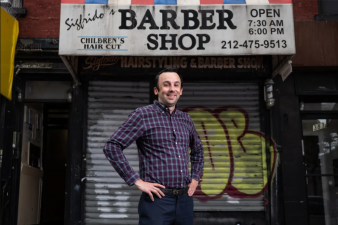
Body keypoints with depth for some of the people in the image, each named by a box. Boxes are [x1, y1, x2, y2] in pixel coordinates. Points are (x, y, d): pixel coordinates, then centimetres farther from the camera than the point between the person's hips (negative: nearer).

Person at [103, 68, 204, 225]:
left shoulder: (186, 119, 11)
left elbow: (197, 150, 28)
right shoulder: (143, 115, -6)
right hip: (157, 200, -6)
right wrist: (137, 181, -14)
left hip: (185, 200, 6)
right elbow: (112, 147, -12)